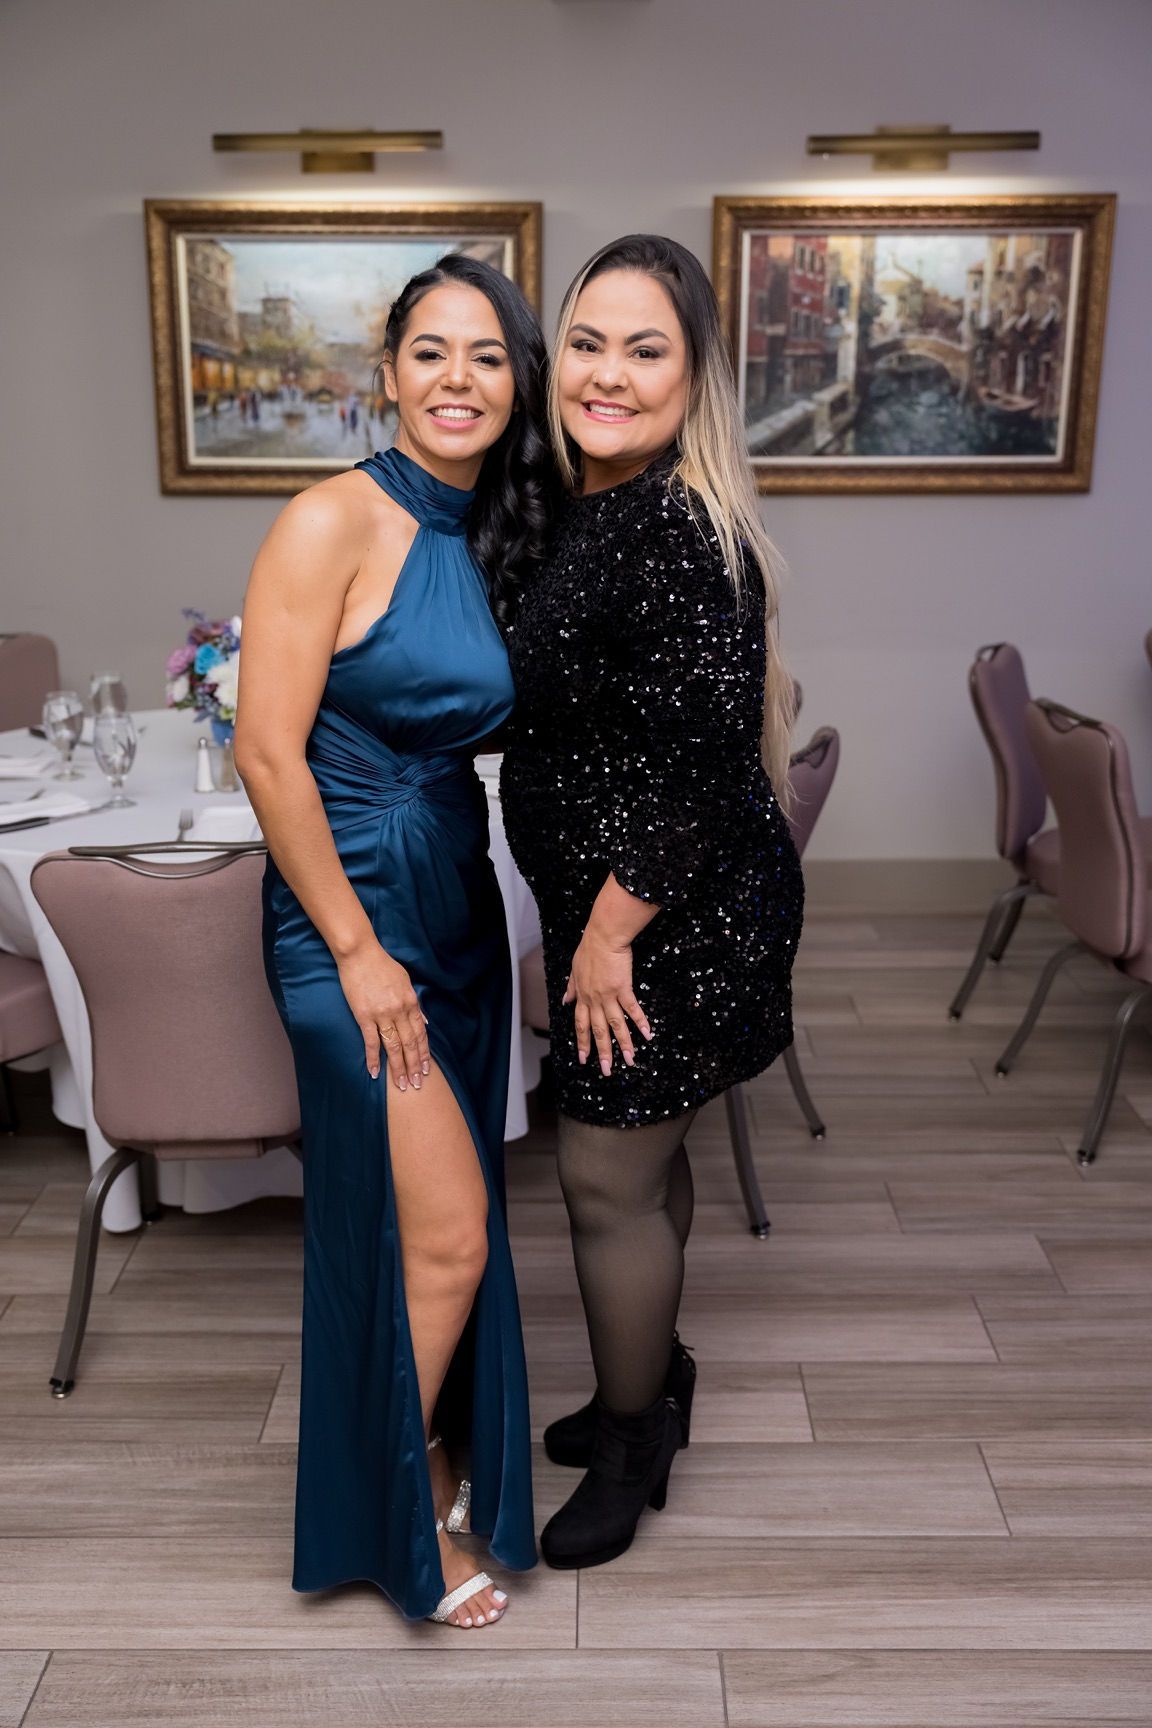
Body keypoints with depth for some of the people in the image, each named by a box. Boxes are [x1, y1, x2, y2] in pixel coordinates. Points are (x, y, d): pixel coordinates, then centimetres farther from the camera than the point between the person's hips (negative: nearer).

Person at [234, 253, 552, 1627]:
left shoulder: (489, 538, 8)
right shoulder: (336, 521, -15)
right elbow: (268, 752, -18)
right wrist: (358, 950, -16)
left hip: (459, 905, 7)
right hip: (350, 909, -7)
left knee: (436, 1222, 17)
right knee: (441, 1232, -1)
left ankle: (433, 1455, 40)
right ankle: (398, 1520, 24)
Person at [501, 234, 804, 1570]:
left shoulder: (682, 533, -23)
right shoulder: (594, 510, 6)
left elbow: (701, 761, -26)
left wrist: (609, 936, -19)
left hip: (672, 921, -9)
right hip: (614, 906, 9)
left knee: (608, 1184, 5)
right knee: (644, 1160, 23)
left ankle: (633, 1447, 29)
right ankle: (653, 1378, 45)